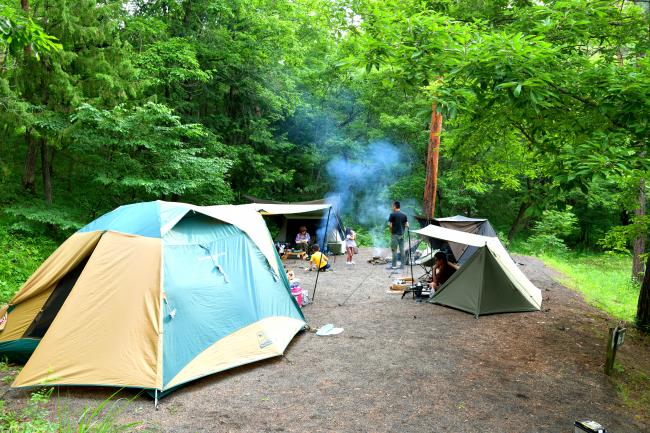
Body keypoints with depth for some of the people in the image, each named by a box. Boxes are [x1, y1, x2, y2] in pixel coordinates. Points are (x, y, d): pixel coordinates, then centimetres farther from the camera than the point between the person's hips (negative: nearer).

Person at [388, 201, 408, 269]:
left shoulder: (392, 214, -9)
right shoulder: (404, 215, 8)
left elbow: (390, 225, -14)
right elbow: (407, 225, 8)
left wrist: (391, 230, 2)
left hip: (395, 234, -6)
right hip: (402, 234, 6)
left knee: (394, 250, 0)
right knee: (402, 249, 9)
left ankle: (394, 265, 2)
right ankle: (402, 264, 13)